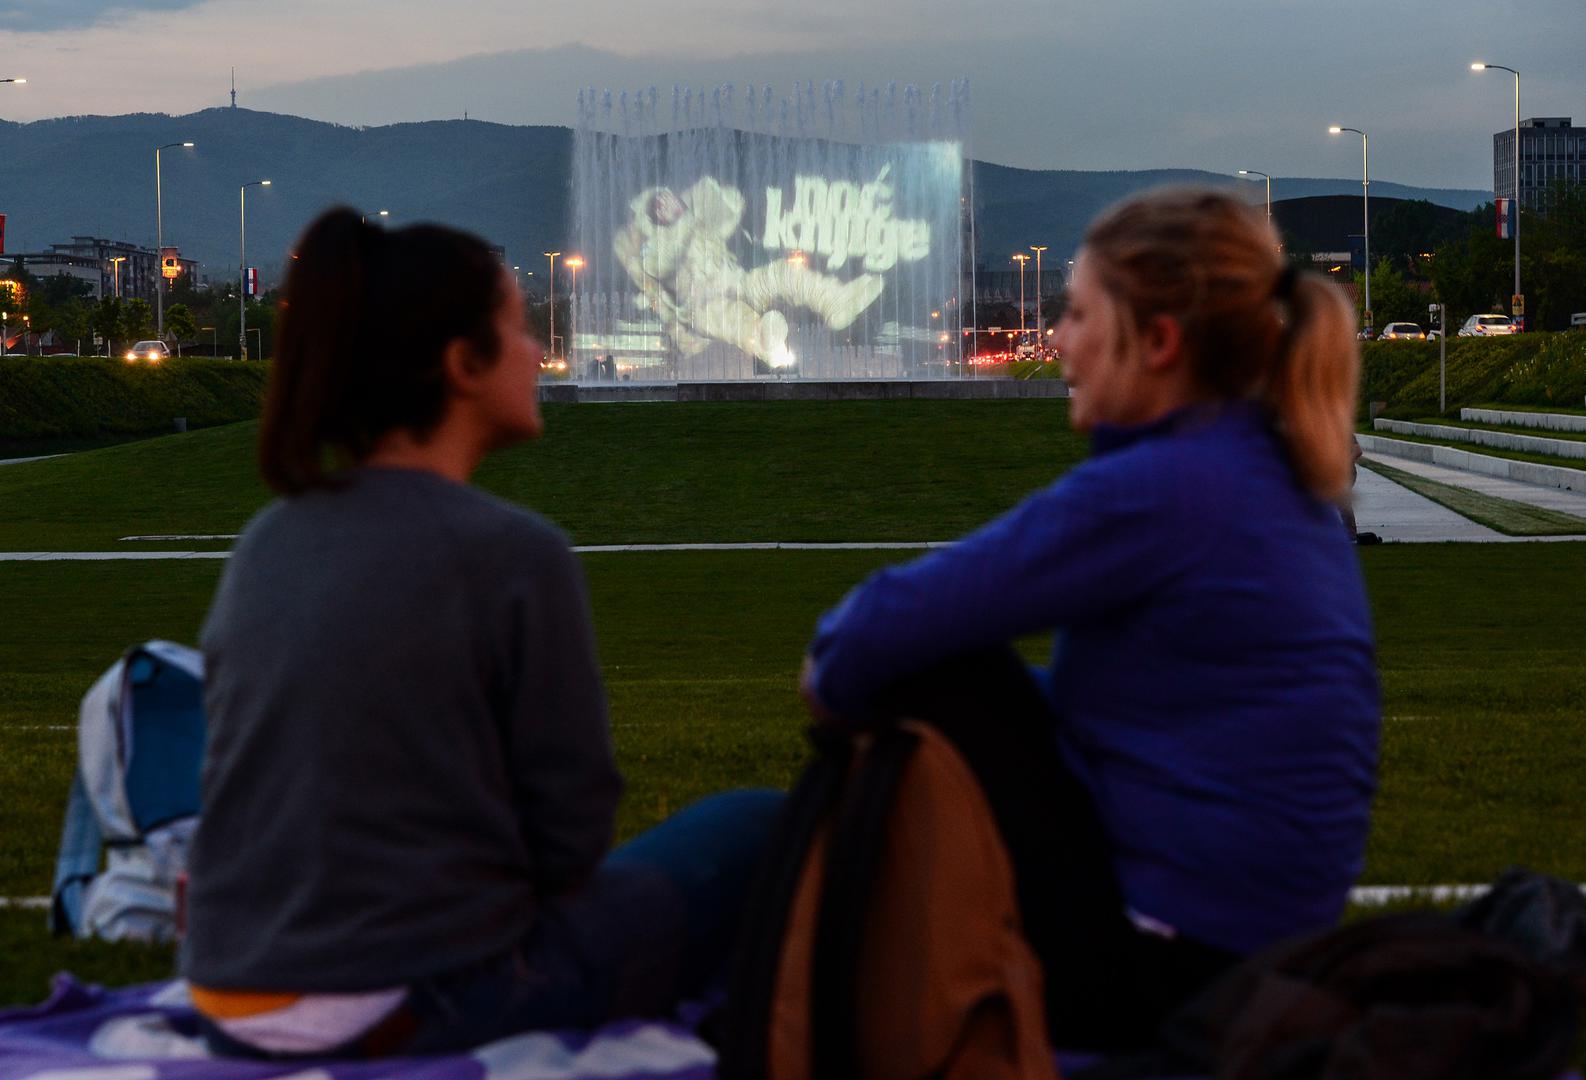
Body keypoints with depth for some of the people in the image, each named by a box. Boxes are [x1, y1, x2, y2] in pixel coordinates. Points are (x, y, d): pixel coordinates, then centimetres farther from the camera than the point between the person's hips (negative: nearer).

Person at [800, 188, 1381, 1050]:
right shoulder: (1281, 480, 9)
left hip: (1154, 973, -10)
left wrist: (832, 674, 6)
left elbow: (894, 620, -18)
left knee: (925, 673, -7)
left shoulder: (1158, 491, -20)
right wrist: (853, 667, 11)